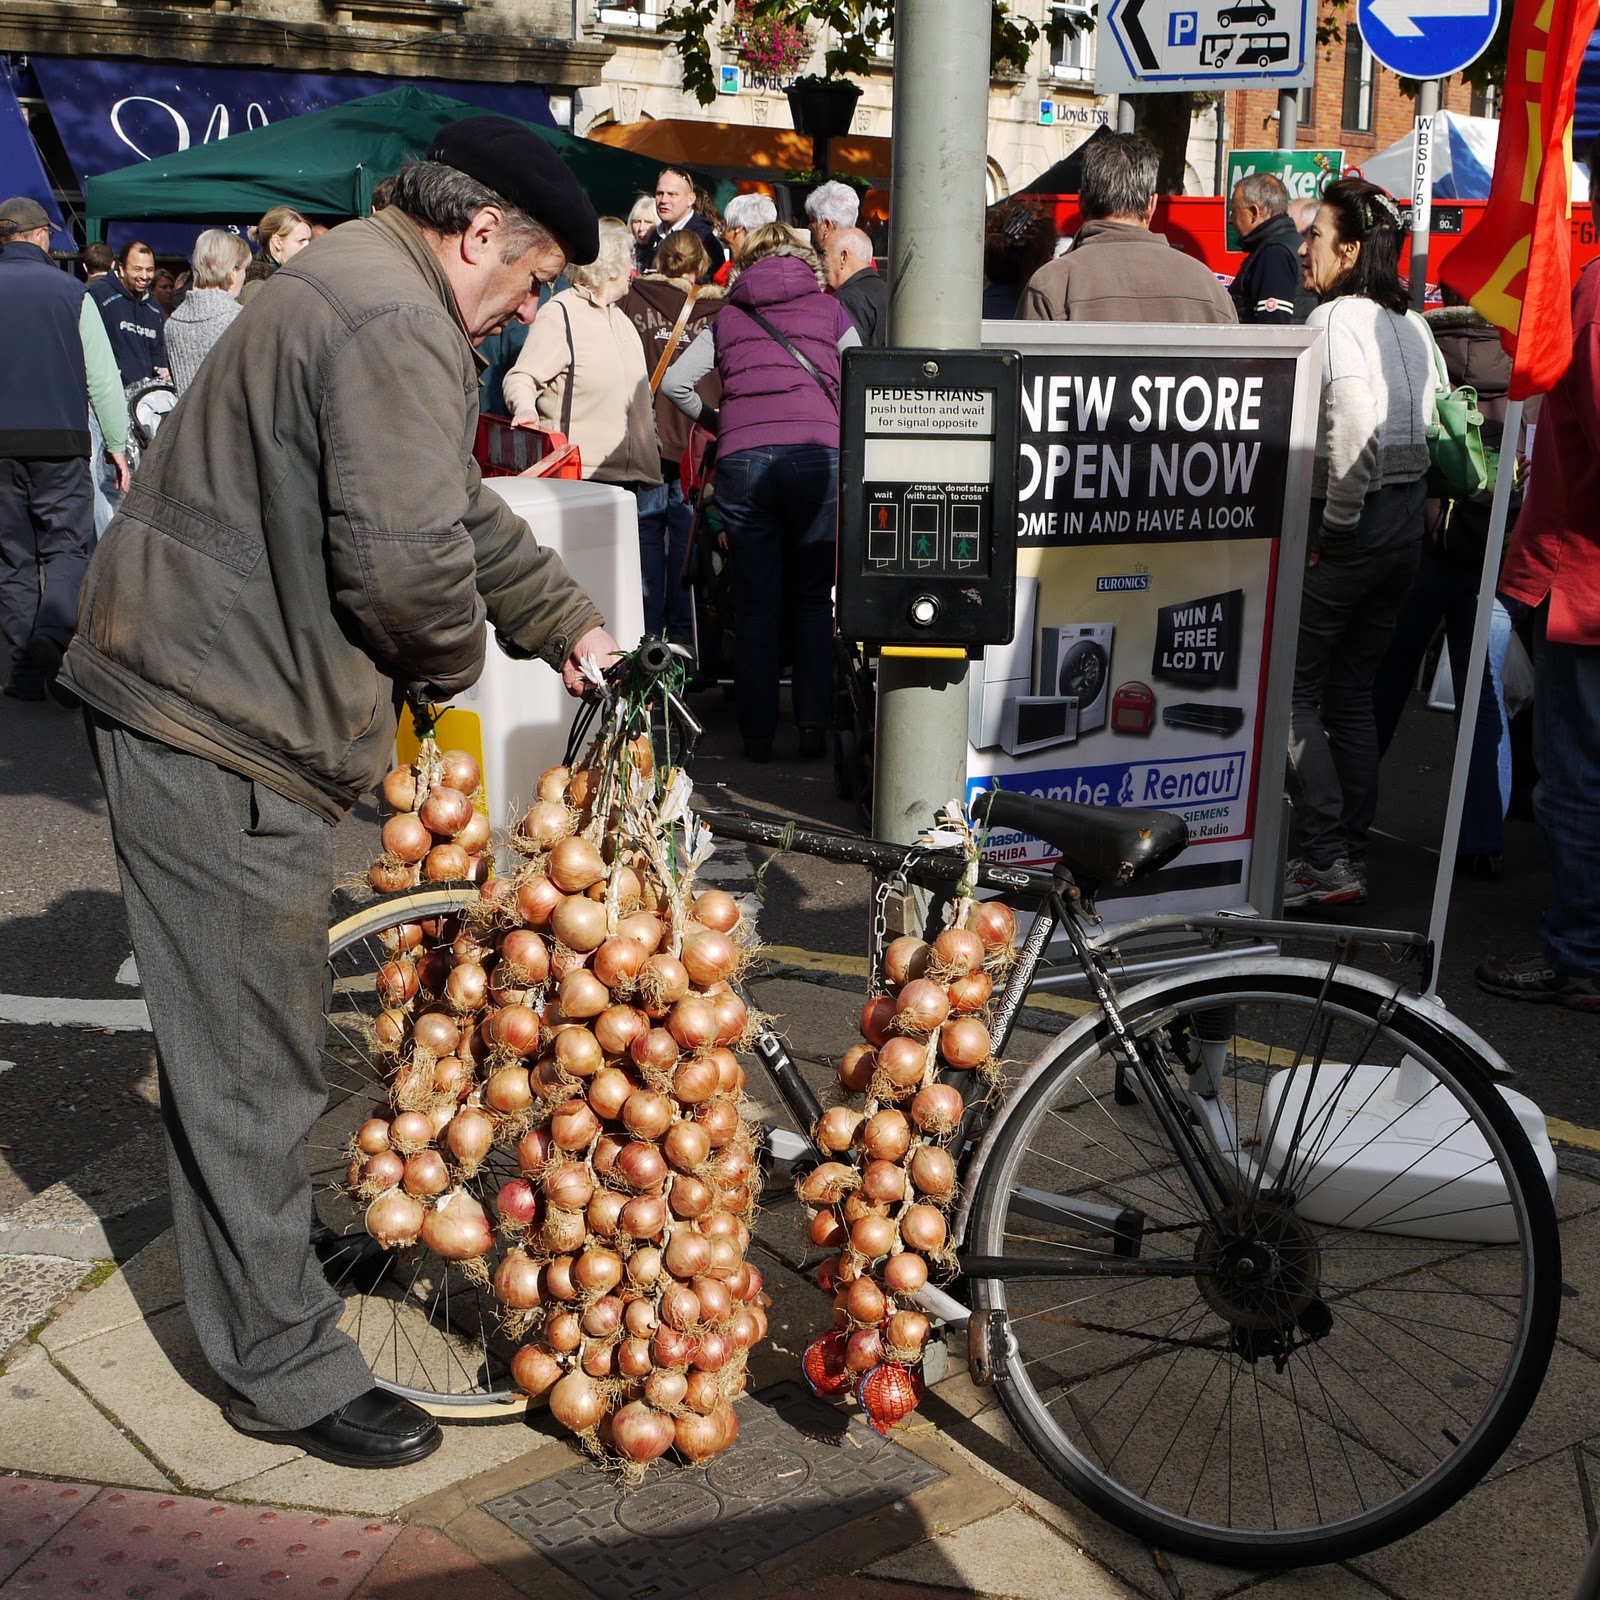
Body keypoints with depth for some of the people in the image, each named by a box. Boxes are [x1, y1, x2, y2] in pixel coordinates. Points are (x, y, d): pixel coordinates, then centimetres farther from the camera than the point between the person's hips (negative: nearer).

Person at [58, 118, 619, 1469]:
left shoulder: (362, 287, 19)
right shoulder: (395, 328, -18)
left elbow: (461, 508, 25)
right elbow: (406, 558, -28)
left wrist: (567, 622, 21)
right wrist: (453, 666, -7)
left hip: (200, 693, 11)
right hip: (218, 723, -11)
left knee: (250, 1037, 23)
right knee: (251, 1060, 0)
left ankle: (265, 1253, 41)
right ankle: (287, 1369, 13)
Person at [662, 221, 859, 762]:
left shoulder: (728, 317, 18)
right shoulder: (829, 311, 16)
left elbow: (674, 381, 12)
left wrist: (714, 420, 25)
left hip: (742, 459, 1)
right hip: (816, 454, -1)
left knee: (755, 601, 7)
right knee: (812, 596, 9)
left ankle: (757, 733, 10)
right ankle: (813, 721, 2)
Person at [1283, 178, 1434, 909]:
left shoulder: (1335, 318, -13)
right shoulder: (1412, 324, 13)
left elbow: (1356, 423, -25)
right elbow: (1426, 418, 14)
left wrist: (1336, 524, -18)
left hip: (1347, 528, -8)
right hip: (1406, 522, 8)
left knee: (1293, 688, -1)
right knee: (1352, 692, 14)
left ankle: (1326, 859, -3)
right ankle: (1352, 853, 19)